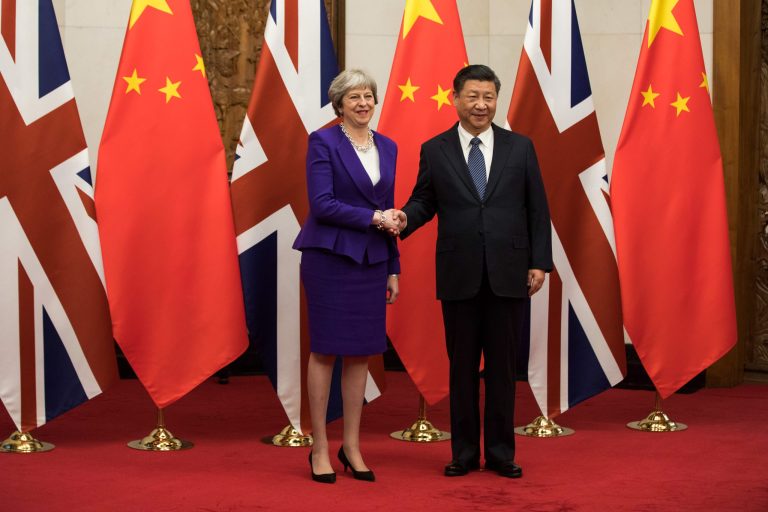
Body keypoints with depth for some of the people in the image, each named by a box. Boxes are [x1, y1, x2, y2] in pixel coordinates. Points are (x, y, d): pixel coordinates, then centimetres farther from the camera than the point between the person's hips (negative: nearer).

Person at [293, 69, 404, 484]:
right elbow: (322, 205, -15)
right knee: (325, 351, 0)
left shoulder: (387, 147, 12)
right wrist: (373, 218, -17)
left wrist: (393, 269, 13)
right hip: (330, 258, -5)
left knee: (361, 353, 7)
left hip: (371, 262, 5)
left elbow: (388, 212, 15)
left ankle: (352, 446, 16)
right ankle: (320, 449, 8)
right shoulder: (323, 142, -6)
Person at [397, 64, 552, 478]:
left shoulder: (520, 148, 5)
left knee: (502, 364, 6)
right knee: (462, 366, 7)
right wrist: (404, 218, -17)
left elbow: (537, 210, 5)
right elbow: (423, 201, 6)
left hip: (508, 274, 0)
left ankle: (500, 452, 15)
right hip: (459, 274, 0)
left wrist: (539, 262, -1)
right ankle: (464, 452, 16)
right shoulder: (434, 150, 4)